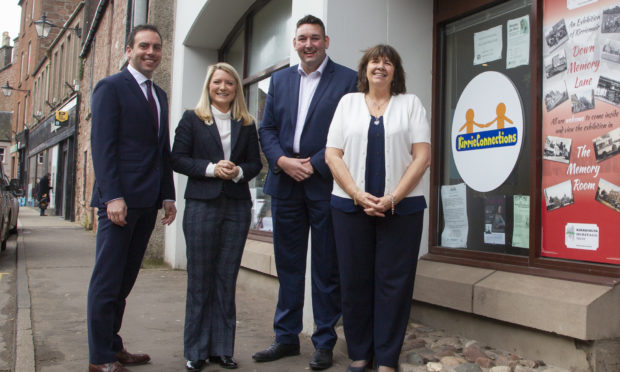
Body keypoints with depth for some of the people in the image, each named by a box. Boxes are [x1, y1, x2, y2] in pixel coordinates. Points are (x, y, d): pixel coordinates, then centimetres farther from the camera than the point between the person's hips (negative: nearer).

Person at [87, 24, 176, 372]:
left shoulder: (160, 95, 19)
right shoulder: (110, 88, -3)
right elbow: (102, 145, -11)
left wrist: (168, 195, 13)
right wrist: (113, 197, -18)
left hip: (147, 202, 7)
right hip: (120, 199, -7)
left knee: (126, 278, 12)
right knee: (108, 280, -1)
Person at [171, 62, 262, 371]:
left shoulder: (246, 124, 11)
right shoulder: (192, 119, 5)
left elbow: (255, 163, 11)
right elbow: (177, 159, -1)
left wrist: (238, 171, -10)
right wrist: (211, 168, -14)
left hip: (237, 207, 2)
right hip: (201, 204, -2)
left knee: (227, 279, 5)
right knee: (200, 279, 3)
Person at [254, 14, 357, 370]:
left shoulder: (347, 79, -1)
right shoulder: (279, 79, 14)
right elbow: (267, 128, 11)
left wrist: (315, 164, -13)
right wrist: (282, 161, -7)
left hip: (325, 184, -4)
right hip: (285, 182, 5)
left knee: (327, 268, 4)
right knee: (288, 264, 12)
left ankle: (325, 342, 17)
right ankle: (287, 337, 24)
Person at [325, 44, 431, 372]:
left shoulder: (410, 104, 8)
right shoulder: (348, 102, 11)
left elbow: (422, 156, -1)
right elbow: (332, 155, 3)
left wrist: (392, 199, -11)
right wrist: (359, 195, -9)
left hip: (401, 206, -1)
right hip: (351, 205, 1)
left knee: (394, 281, 1)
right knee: (354, 280, 5)